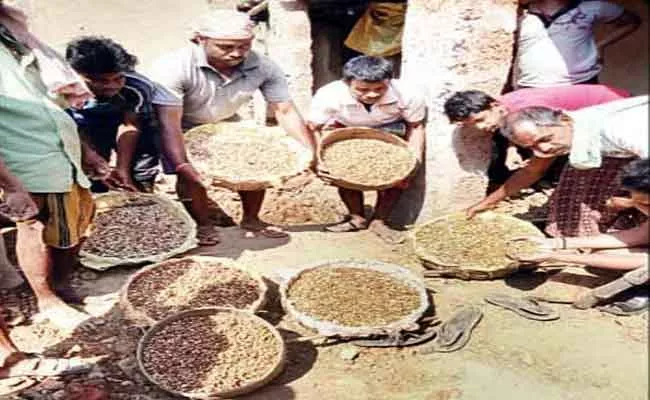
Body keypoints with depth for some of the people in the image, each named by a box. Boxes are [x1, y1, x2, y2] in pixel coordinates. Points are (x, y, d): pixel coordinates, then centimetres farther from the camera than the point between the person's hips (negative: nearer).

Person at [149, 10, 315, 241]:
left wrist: (310, 153, -29)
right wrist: (181, 166, -48)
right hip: (181, 129, -3)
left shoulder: (264, 68, -24)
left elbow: (285, 111, -20)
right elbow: (169, 124, -37)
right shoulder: (174, 68, -35)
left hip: (226, 126, 4)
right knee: (193, 175, -20)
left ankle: (251, 220, 18)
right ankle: (202, 225, 5)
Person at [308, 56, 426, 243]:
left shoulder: (407, 96, -34)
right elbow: (313, 129, -23)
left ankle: (379, 221, 3)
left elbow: (416, 126, -15)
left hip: (391, 131, 0)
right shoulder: (328, 96, -36)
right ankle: (357, 217, 10)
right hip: (346, 132, 0)